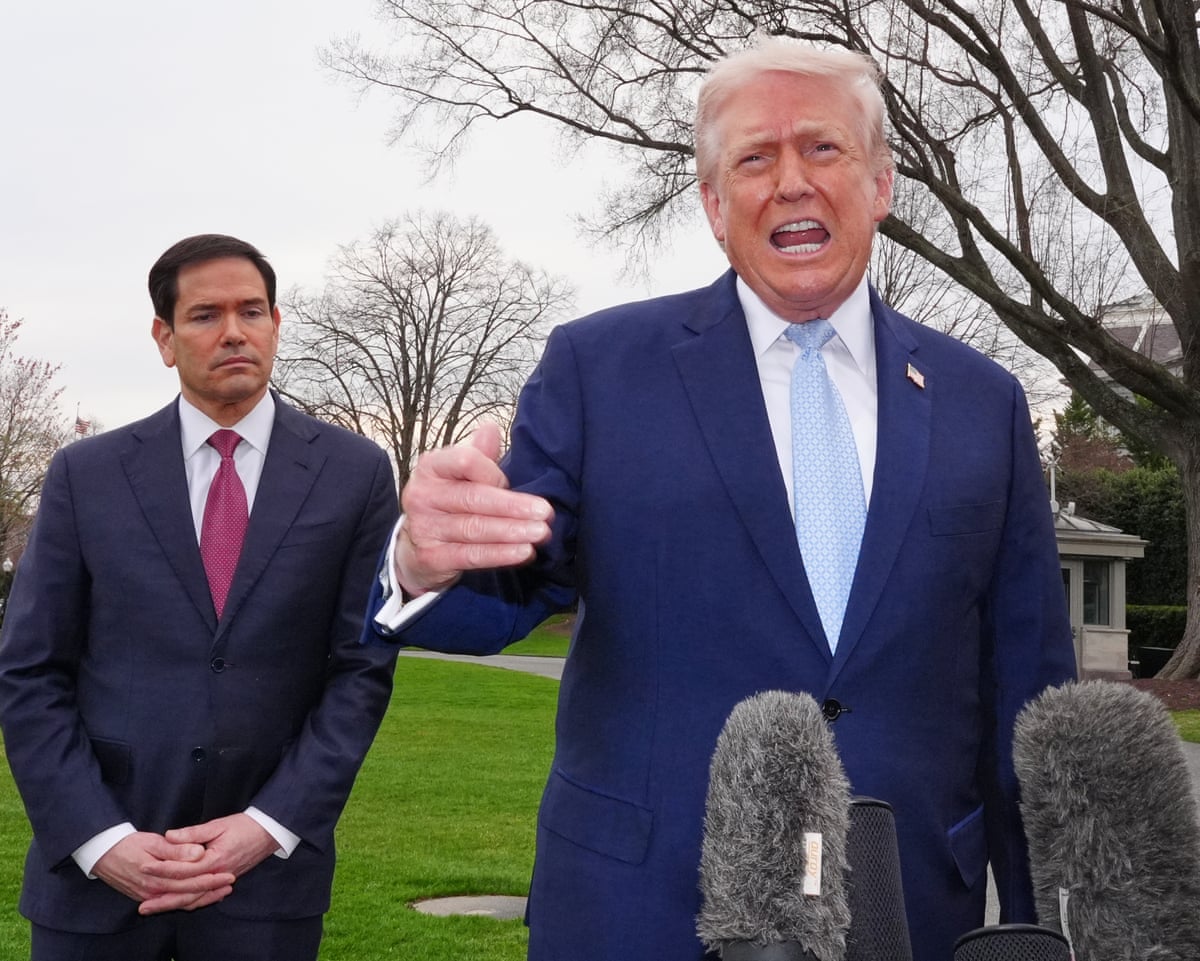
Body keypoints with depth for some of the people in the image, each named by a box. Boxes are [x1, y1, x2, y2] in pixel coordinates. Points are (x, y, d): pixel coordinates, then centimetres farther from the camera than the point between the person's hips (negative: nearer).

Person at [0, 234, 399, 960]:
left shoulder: (355, 473, 1)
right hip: (97, 873, 1)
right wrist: (101, 839, -10)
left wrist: (270, 825, -11)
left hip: (270, 872, 0)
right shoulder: (86, 474, 2)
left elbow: (363, 668, -1)